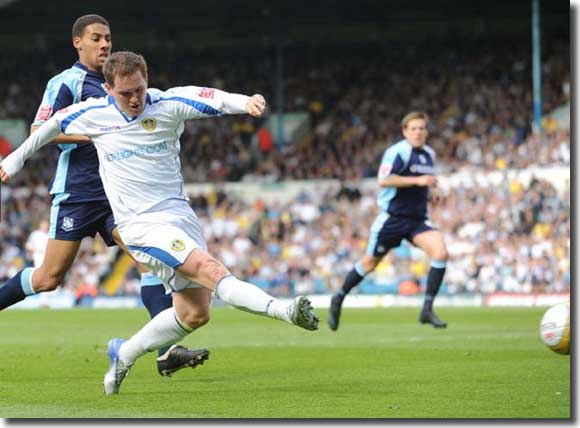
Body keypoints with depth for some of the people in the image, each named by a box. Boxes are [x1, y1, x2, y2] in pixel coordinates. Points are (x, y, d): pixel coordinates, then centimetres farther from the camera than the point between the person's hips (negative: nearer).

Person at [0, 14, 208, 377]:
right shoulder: (66, 82, -5)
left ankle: (167, 349, -18)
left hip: (116, 191, 6)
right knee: (50, 277, -4)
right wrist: (91, 135, -20)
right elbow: (38, 131, -13)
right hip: (77, 193, -6)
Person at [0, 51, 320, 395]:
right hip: (142, 225, -4)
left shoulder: (168, 104, -5)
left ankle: (125, 354, 22)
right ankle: (282, 310, -42)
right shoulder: (92, 115, -2)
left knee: (195, 314, 4)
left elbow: (213, 99, -23)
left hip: (180, 215, 4)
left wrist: (246, 102, -44)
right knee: (210, 270, -26)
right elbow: (53, 124, 18)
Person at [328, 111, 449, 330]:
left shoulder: (429, 154, 11)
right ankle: (339, 299, 32)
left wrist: (432, 188, 7)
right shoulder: (397, 152, -14)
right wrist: (417, 181, -28)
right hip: (393, 218, -5)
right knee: (370, 262, 8)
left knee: (440, 252, -19)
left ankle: (428, 309, -14)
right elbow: (383, 180, -26)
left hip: (417, 220, 5)